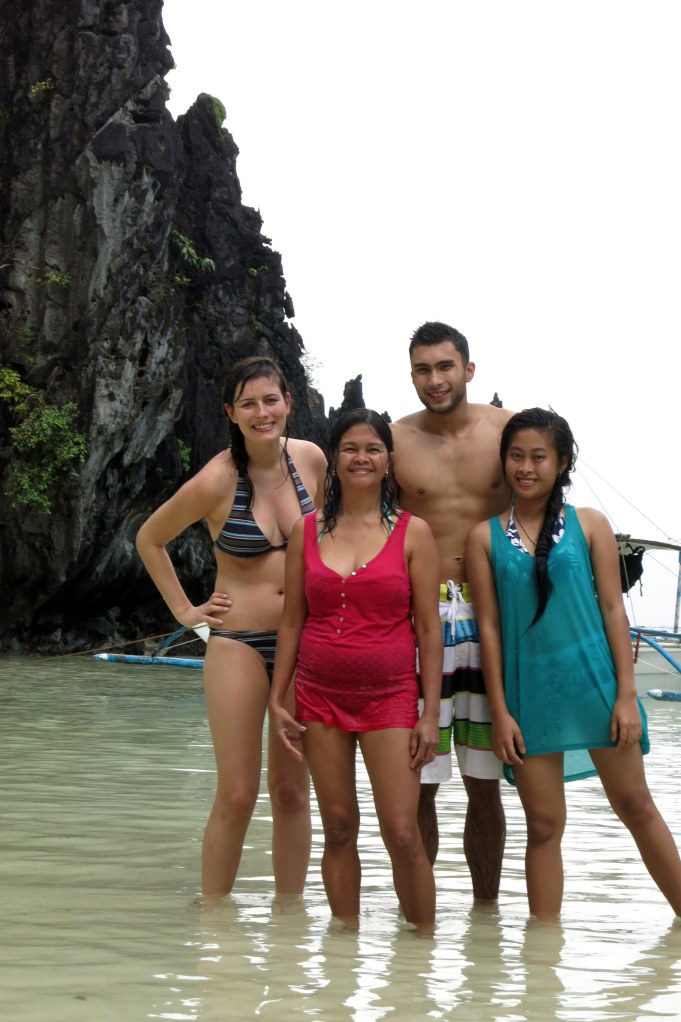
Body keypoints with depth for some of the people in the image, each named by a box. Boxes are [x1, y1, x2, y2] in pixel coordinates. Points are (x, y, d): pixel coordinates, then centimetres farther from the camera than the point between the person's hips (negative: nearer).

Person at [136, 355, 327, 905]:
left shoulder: (311, 459, 0)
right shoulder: (217, 480, -12)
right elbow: (149, 538, 3)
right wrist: (184, 609, 1)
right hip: (238, 643, -4)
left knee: (293, 789, 9)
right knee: (237, 796, -3)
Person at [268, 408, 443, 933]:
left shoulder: (413, 532, -1)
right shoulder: (307, 531, 6)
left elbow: (428, 628, -1)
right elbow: (292, 622, 9)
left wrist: (430, 713, -5)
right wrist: (277, 700, 5)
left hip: (389, 697, -2)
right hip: (320, 697, 2)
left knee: (403, 834, -7)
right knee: (339, 829, 7)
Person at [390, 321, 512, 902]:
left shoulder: (507, 430, 4)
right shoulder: (393, 441, 1)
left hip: (492, 614, 1)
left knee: (485, 783, 8)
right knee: (417, 785, 0)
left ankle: (486, 907, 22)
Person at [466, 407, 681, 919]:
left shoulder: (589, 524, 2)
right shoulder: (486, 537, 3)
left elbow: (613, 609, 1)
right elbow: (489, 626, 2)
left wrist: (627, 694, -4)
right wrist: (500, 711, -2)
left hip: (593, 678, 0)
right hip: (529, 689, 0)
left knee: (635, 805, 8)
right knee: (544, 826, 6)